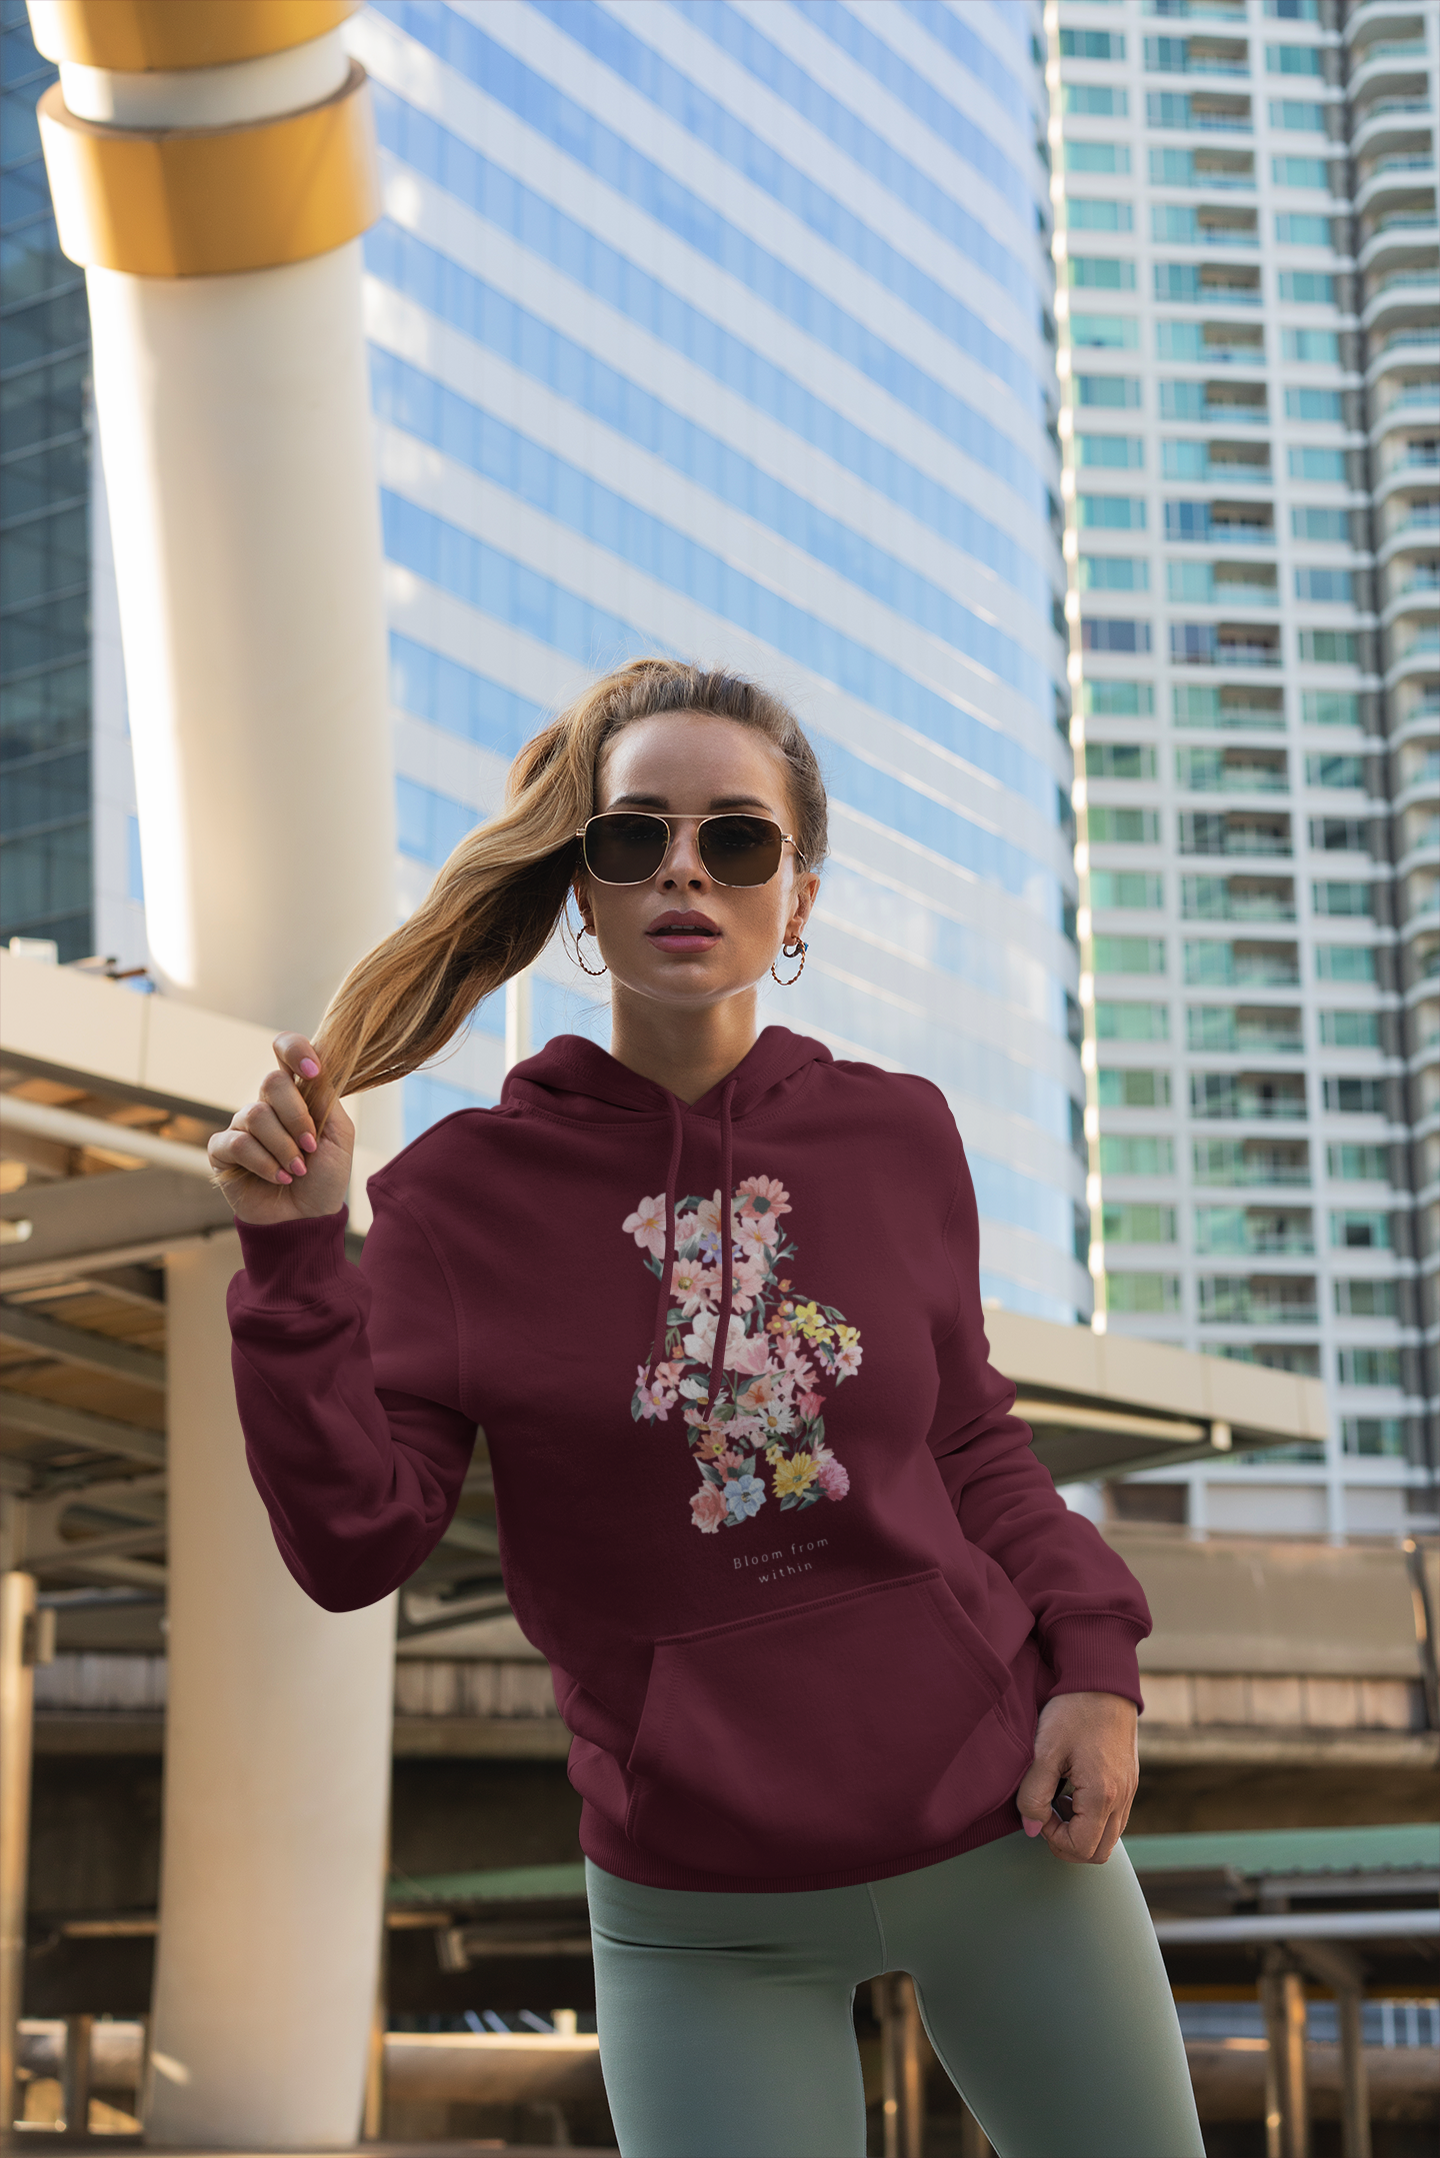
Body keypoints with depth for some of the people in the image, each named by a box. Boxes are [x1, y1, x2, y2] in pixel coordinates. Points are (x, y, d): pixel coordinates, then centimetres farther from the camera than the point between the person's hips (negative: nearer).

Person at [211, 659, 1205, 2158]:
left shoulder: (895, 1137, -1)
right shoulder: (463, 1193, -7)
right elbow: (356, 1548, -11)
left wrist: (1093, 1656, -3)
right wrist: (294, 1259, -21)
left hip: (1008, 1827, 3)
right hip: (700, 1911, -2)